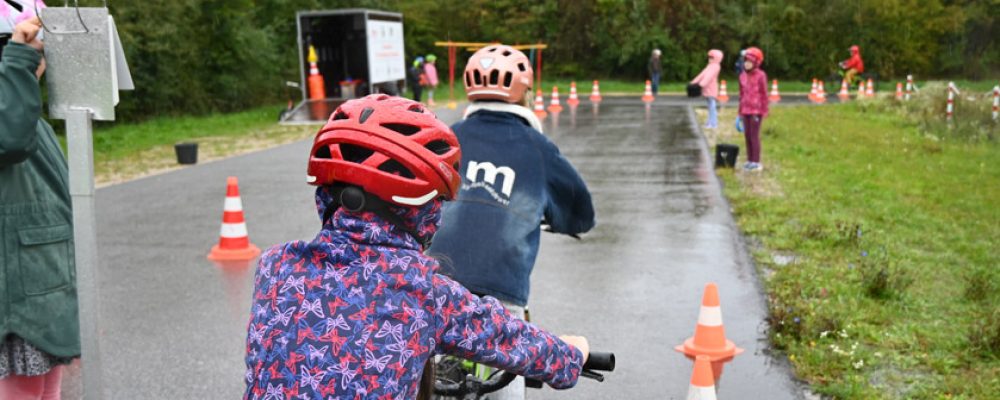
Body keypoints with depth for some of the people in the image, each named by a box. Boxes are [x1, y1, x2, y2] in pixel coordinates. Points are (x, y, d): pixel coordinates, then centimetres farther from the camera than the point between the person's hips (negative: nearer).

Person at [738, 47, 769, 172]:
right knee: (747, 135, 9)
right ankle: (750, 160, 18)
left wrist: (763, 112, -11)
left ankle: (756, 162, 2)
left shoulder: (761, 76, -10)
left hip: (756, 111, -6)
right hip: (746, 110, 6)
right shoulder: (743, 76, 9)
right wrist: (741, 111, 15)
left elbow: (764, 95, -8)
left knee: (754, 135, -5)